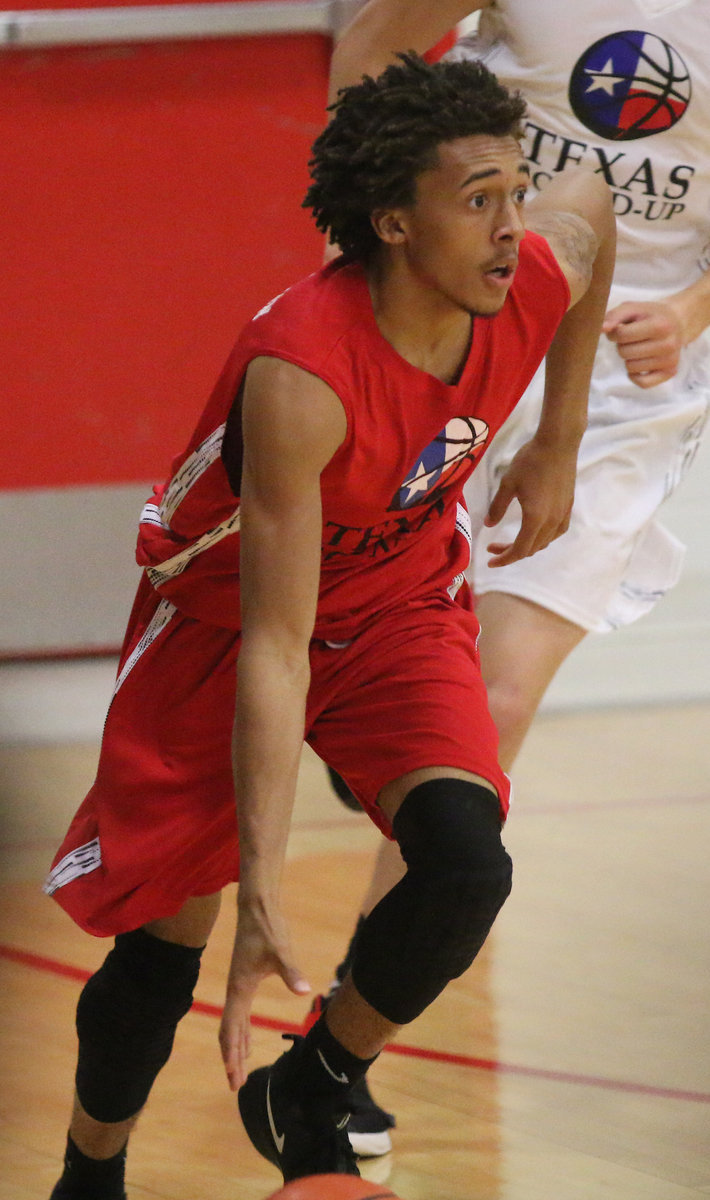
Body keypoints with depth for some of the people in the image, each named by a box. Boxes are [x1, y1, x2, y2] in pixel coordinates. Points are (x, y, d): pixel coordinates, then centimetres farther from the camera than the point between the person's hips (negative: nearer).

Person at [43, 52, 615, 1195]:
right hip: (229, 604, -4)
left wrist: (558, 447, 12)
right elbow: (273, 649, -38)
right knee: (167, 931, 1)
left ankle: (307, 1097, 6)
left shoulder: (545, 267, -23)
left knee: (466, 863, -20)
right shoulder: (302, 375, -39)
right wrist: (261, 893, -41)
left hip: (402, 597, 4)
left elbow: (595, 204, 7)